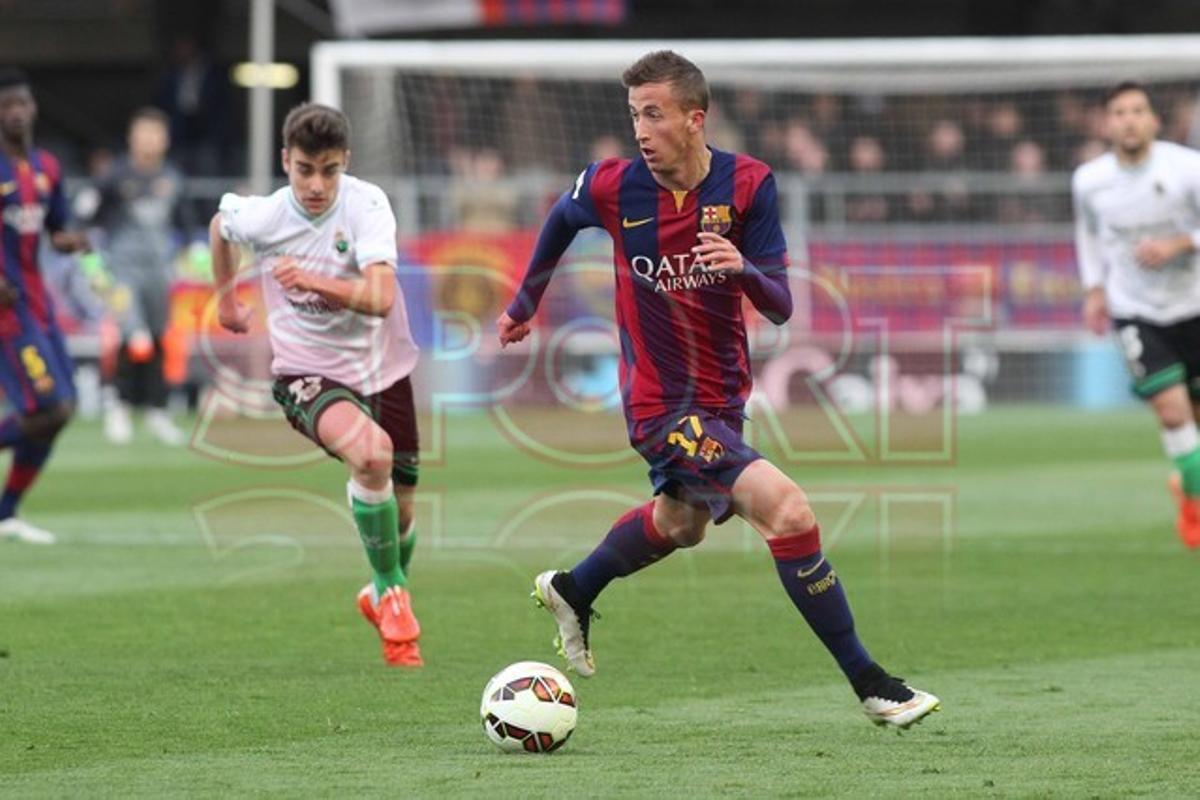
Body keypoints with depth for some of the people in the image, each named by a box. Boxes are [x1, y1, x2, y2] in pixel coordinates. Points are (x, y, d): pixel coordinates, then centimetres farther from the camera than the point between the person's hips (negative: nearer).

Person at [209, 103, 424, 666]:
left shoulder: (366, 204, -19)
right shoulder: (260, 218, -13)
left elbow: (380, 298, -29)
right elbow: (219, 223, 13)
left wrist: (311, 280, -40)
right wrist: (225, 298, 22)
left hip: (381, 368, 2)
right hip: (308, 375, -2)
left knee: (400, 510, 12)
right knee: (373, 453, -33)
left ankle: (385, 595, 47)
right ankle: (391, 591, -12)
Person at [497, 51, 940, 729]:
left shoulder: (748, 184, -11)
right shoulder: (614, 188, -14)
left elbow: (781, 308, -12)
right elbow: (562, 219, 10)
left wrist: (744, 268, -33)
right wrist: (526, 302, 23)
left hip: (723, 396, 5)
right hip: (662, 406, -5)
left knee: (681, 522, 31)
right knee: (787, 508, -22)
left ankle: (572, 592, 58)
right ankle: (870, 685, -18)